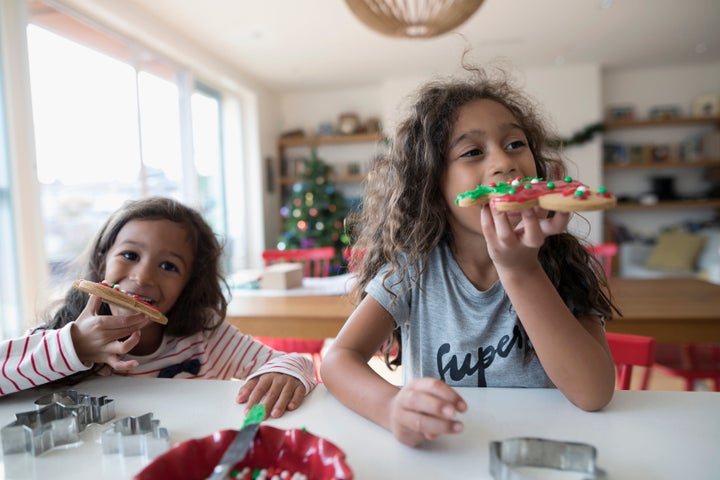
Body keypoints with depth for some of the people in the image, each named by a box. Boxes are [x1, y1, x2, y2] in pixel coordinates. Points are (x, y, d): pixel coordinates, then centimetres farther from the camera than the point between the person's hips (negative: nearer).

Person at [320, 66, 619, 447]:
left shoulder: (563, 262, -8)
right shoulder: (414, 263, -9)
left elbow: (594, 393, -19)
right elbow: (339, 359, -16)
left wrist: (522, 271, -28)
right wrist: (393, 406, -36)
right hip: (440, 455, 0)